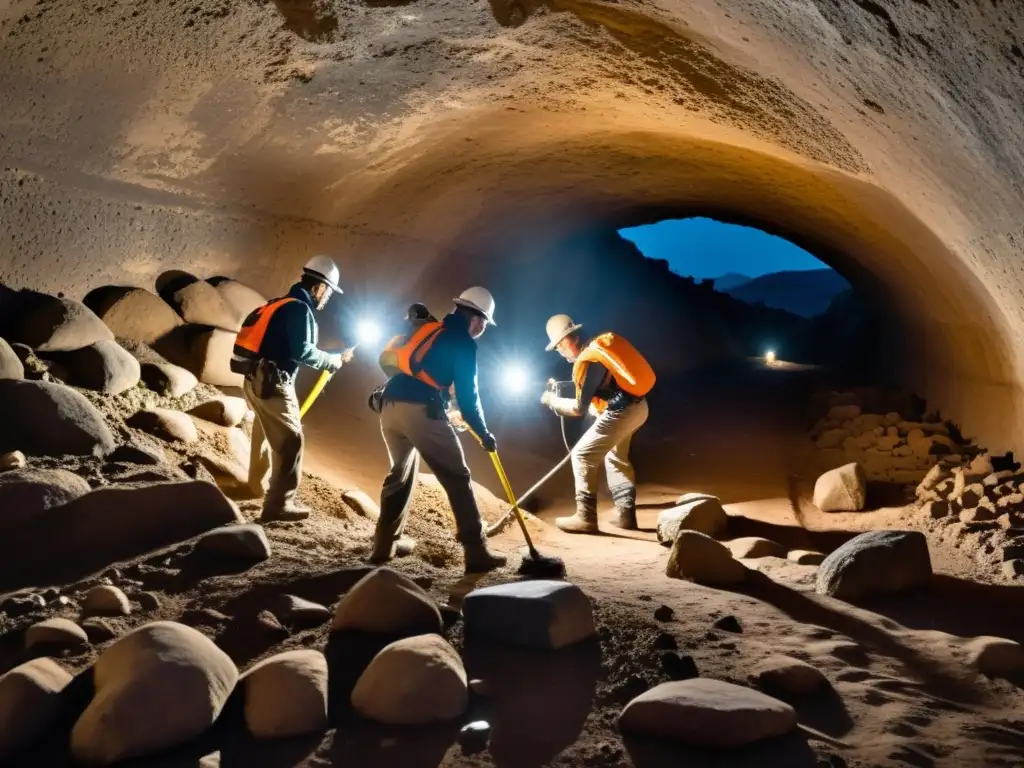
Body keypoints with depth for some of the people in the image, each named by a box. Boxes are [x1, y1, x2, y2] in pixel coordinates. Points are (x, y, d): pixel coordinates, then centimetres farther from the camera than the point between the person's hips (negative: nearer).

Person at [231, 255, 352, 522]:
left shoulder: (282, 304, 19)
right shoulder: (300, 309, -11)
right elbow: (301, 350, -19)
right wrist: (334, 360, -8)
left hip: (254, 379, 10)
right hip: (271, 383, -10)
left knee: (266, 433, 26)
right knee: (290, 439, -9)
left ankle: (257, 485, 44)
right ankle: (279, 504, -12)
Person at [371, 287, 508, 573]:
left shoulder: (425, 328, 24)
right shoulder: (462, 342, 3)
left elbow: (389, 359, 27)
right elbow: (468, 394, 2)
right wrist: (484, 433, 14)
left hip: (390, 405, 7)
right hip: (420, 410, -7)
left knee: (400, 473, 23)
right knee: (457, 478, 0)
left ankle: (383, 547, 24)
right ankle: (476, 554, -2)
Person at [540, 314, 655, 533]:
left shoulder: (586, 362, -17)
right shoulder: (601, 344, 9)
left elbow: (579, 408, -13)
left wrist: (553, 401, 3)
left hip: (621, 413, -10)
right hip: (638, 407, 10)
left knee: (582, 455, -1)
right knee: (616, 458, 24)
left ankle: (586, 517, 1)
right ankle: (626, 515, 24)